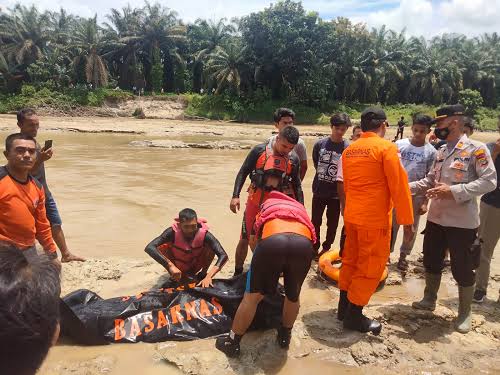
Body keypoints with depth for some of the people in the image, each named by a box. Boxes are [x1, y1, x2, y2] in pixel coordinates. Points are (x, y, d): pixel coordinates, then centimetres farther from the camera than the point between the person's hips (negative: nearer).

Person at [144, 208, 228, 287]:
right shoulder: (173, 232, -33)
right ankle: (174, 278, 1)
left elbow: (223, 255, -38)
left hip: (195, 266, 0)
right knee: (161, 248, -27)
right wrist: (170, 266, -51)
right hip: (177, 269, 0)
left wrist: (208, 277, -50)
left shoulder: (204, 234, -32)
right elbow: (149, 248, -42)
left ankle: (203, 273, 4)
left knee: (211, 248, -27)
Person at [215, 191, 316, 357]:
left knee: (252, 296, 14)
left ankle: (232, 342, 28)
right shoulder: (300, 208, 42)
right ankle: (285, 336, 44)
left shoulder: (267, 206, 40)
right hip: (303, 244, 2)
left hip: (272, 240, -1)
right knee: (293, 295, 26)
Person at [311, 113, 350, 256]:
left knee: (332, 223, 12)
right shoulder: (320, 144, -4)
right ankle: (314, 247, 29)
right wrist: (324, 176, 6)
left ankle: (326, 248, 30)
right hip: (319, 191, 1)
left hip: (336, 193, -1)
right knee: (315, 221, 12)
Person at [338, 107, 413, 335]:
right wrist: (406, 219, -6)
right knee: (371, 267, 5)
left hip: (351, 215, 7)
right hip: (375, 218, -7)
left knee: (350, 260, 18)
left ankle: (344, 307, 28)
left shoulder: (349, 150, 8)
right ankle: (354, 316, 13)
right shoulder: (386, 147, -12)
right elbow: (399, 185, -13)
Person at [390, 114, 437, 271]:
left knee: (411, 229, 11)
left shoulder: (431, 152, -3)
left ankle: (403, 255, 28)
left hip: (416, 196, 1)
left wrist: (425, 202, -5)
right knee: (391, 225, 8)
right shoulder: (399, 144, -4)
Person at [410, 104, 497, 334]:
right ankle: (429, 300, 39)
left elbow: (489, 181, -18)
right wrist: (406, 186, 1)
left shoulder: (476, 149, -12)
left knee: (463, 269, 6)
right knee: (431, 262, 19)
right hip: (436, 218, 7)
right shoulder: (441, 152, 10)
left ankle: (464, 314, 26)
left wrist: (454, 191, -26)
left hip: (462, 221, -7)